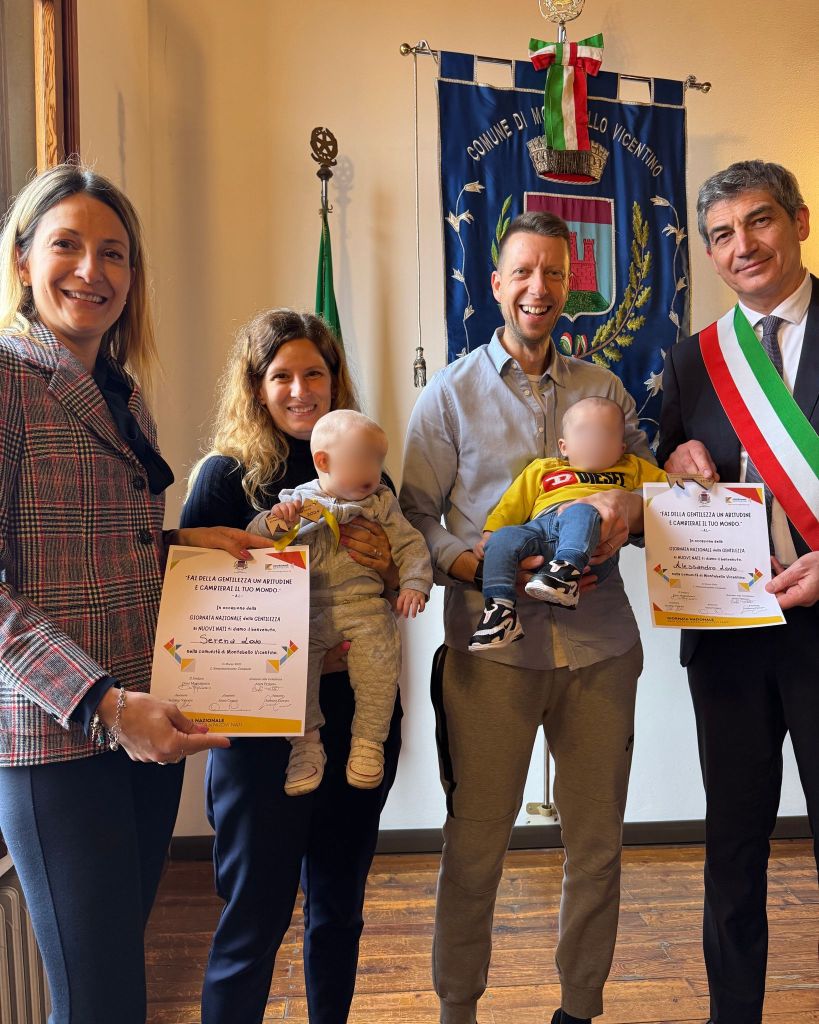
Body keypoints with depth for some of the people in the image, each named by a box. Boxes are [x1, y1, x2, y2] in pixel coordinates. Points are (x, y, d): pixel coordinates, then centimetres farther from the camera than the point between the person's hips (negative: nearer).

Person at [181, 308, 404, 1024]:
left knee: (340, 902, 18)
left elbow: (406, 594, 11)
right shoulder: (227, 475, -7)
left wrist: (388, 568, -11)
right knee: (257, 912, 5)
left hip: (362, 712, 5)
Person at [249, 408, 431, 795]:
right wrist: (272, 522, -14)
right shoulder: (295, 501, 9)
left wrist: (414, 584, -4)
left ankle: (367, 741, -1)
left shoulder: (381, 502, 13)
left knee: (379, 660, -21)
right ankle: (306, 743, -3)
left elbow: (410, 544, 12)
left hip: (364, 606, 1)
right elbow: (253, 539, 7)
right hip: (305, 611, 0)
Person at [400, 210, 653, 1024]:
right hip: (492, 644, -3)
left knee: (597, 843, 12)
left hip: (598, 643, 3)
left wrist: (630, 507, -9)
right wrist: (483, 566, -16)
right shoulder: (451, 394, 5)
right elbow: (415, 517, 1)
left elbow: (649, 487, 14)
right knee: (473, 847, 5)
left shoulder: (604, 389, 13)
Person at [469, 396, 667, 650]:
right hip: (540, 526, 3)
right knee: (502, 539, -27)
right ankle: (500, 606, -32)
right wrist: (489, 533, 14)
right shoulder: (543, 468, 36)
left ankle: (567, 571, -56)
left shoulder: (631, 468, 38)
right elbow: (513, 504, 28)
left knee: (581, 511, -36)